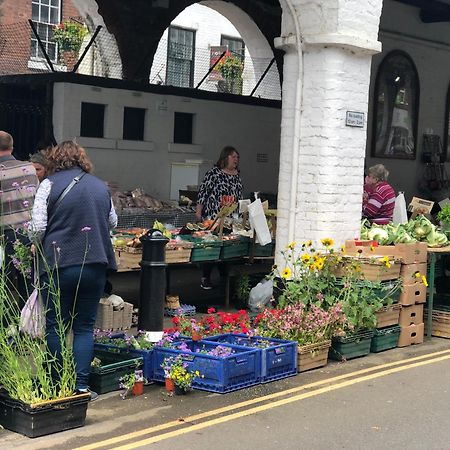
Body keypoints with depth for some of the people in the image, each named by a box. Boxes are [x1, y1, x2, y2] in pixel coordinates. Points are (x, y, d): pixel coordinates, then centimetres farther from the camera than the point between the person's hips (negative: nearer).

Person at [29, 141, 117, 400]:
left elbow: (38, 227, -9)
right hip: (95, 264, 3)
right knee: (85, 326, 10)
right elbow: (113, 222, 20)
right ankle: (82, 386, 6)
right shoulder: (100, 186, 8)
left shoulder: (50, 184, -4)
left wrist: (37, 245, 12)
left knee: (55, 327, 9)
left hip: (59, 264, -3)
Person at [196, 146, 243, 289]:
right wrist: (198, 211, -6)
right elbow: (203, 191, -5)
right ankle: (205, 278, 5)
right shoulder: (214, 173, -5)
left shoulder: (237, 175, 14)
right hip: (213, 217, -6)